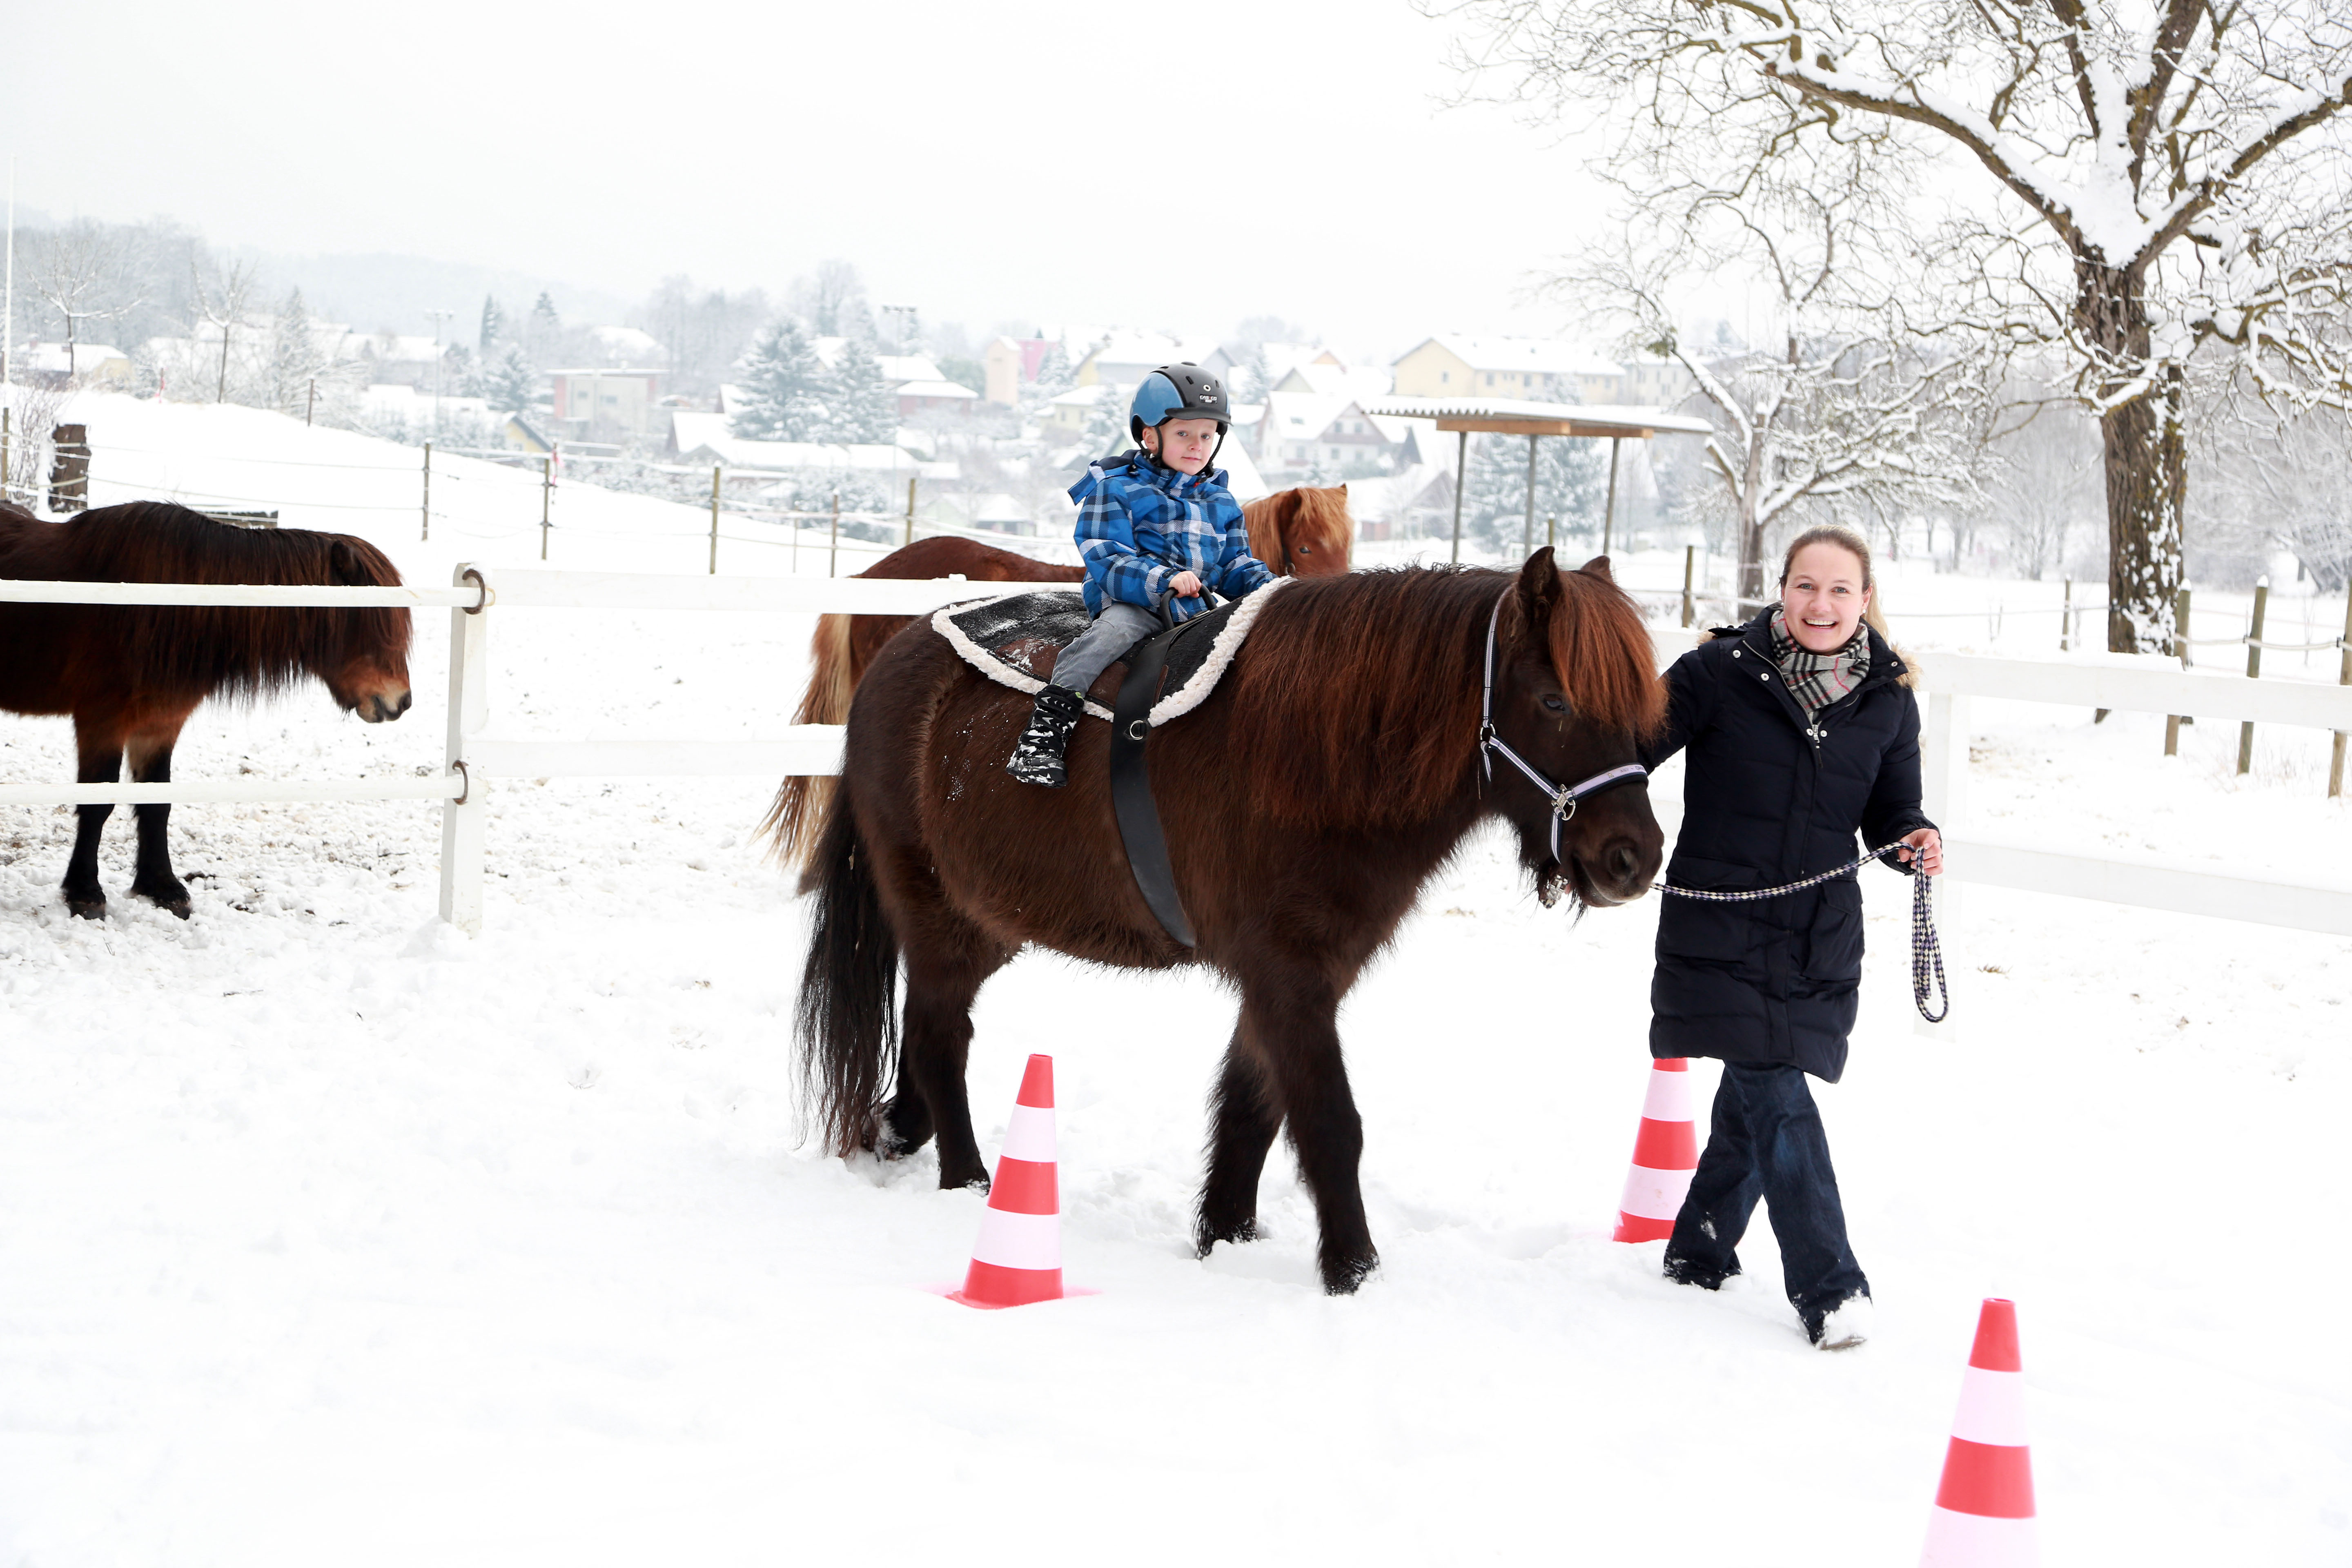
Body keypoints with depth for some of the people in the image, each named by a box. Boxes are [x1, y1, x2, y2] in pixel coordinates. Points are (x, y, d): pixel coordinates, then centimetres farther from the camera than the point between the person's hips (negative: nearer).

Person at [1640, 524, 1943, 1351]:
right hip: (1719, 932, -4)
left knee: (1755, 1098, 11)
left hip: (1819, 941, 4)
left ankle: (1699, 1250, 32)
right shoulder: (1720, 672, -8)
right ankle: (1828, 1286, -4)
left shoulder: (1887, 699, 3)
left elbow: (1889, 811, 12)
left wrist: (1915, 841, -10)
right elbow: (1632, 751, -5)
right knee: (1779, 1104, -10)